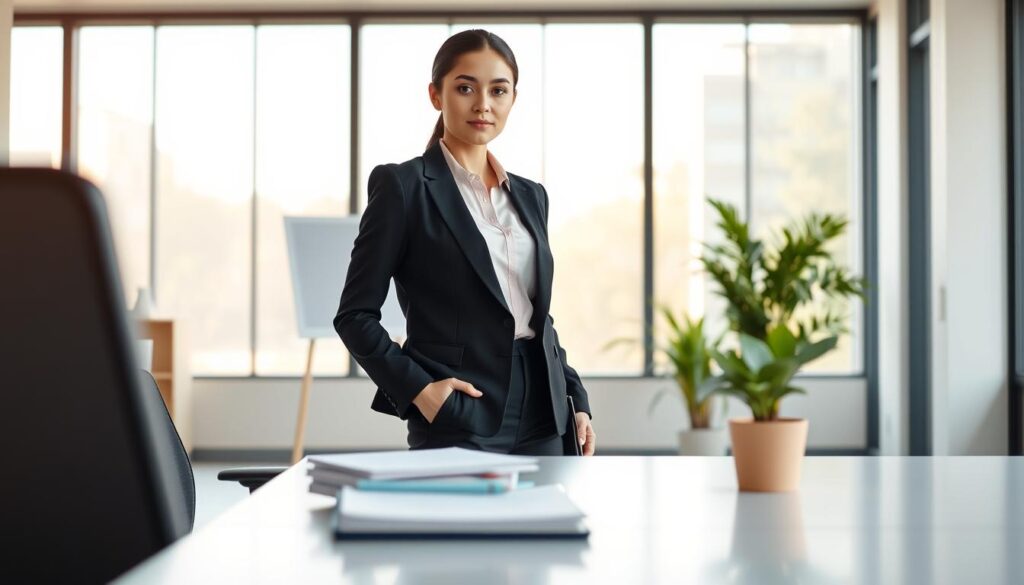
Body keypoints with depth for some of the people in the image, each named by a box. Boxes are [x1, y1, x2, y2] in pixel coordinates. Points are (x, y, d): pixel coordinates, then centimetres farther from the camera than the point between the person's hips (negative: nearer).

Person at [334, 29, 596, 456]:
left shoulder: (530, 195, 15)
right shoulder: (403, 185, -3)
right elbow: (355, 314, -4)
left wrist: (575, 400, 11)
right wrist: (418, 388, -15)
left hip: (540, 417, 6)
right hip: (459, 420, -6)